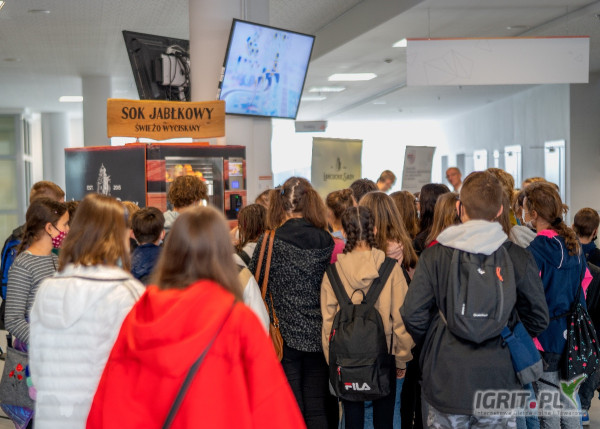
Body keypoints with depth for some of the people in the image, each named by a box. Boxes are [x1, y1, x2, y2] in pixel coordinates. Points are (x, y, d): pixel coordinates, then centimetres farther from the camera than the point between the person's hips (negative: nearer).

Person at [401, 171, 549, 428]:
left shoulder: (434, 256, -6)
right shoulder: (519, 258, -3)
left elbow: (412, 314, -8)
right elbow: (538, 318, 1)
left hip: (445, 386, 0)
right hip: (499, 385, 1)